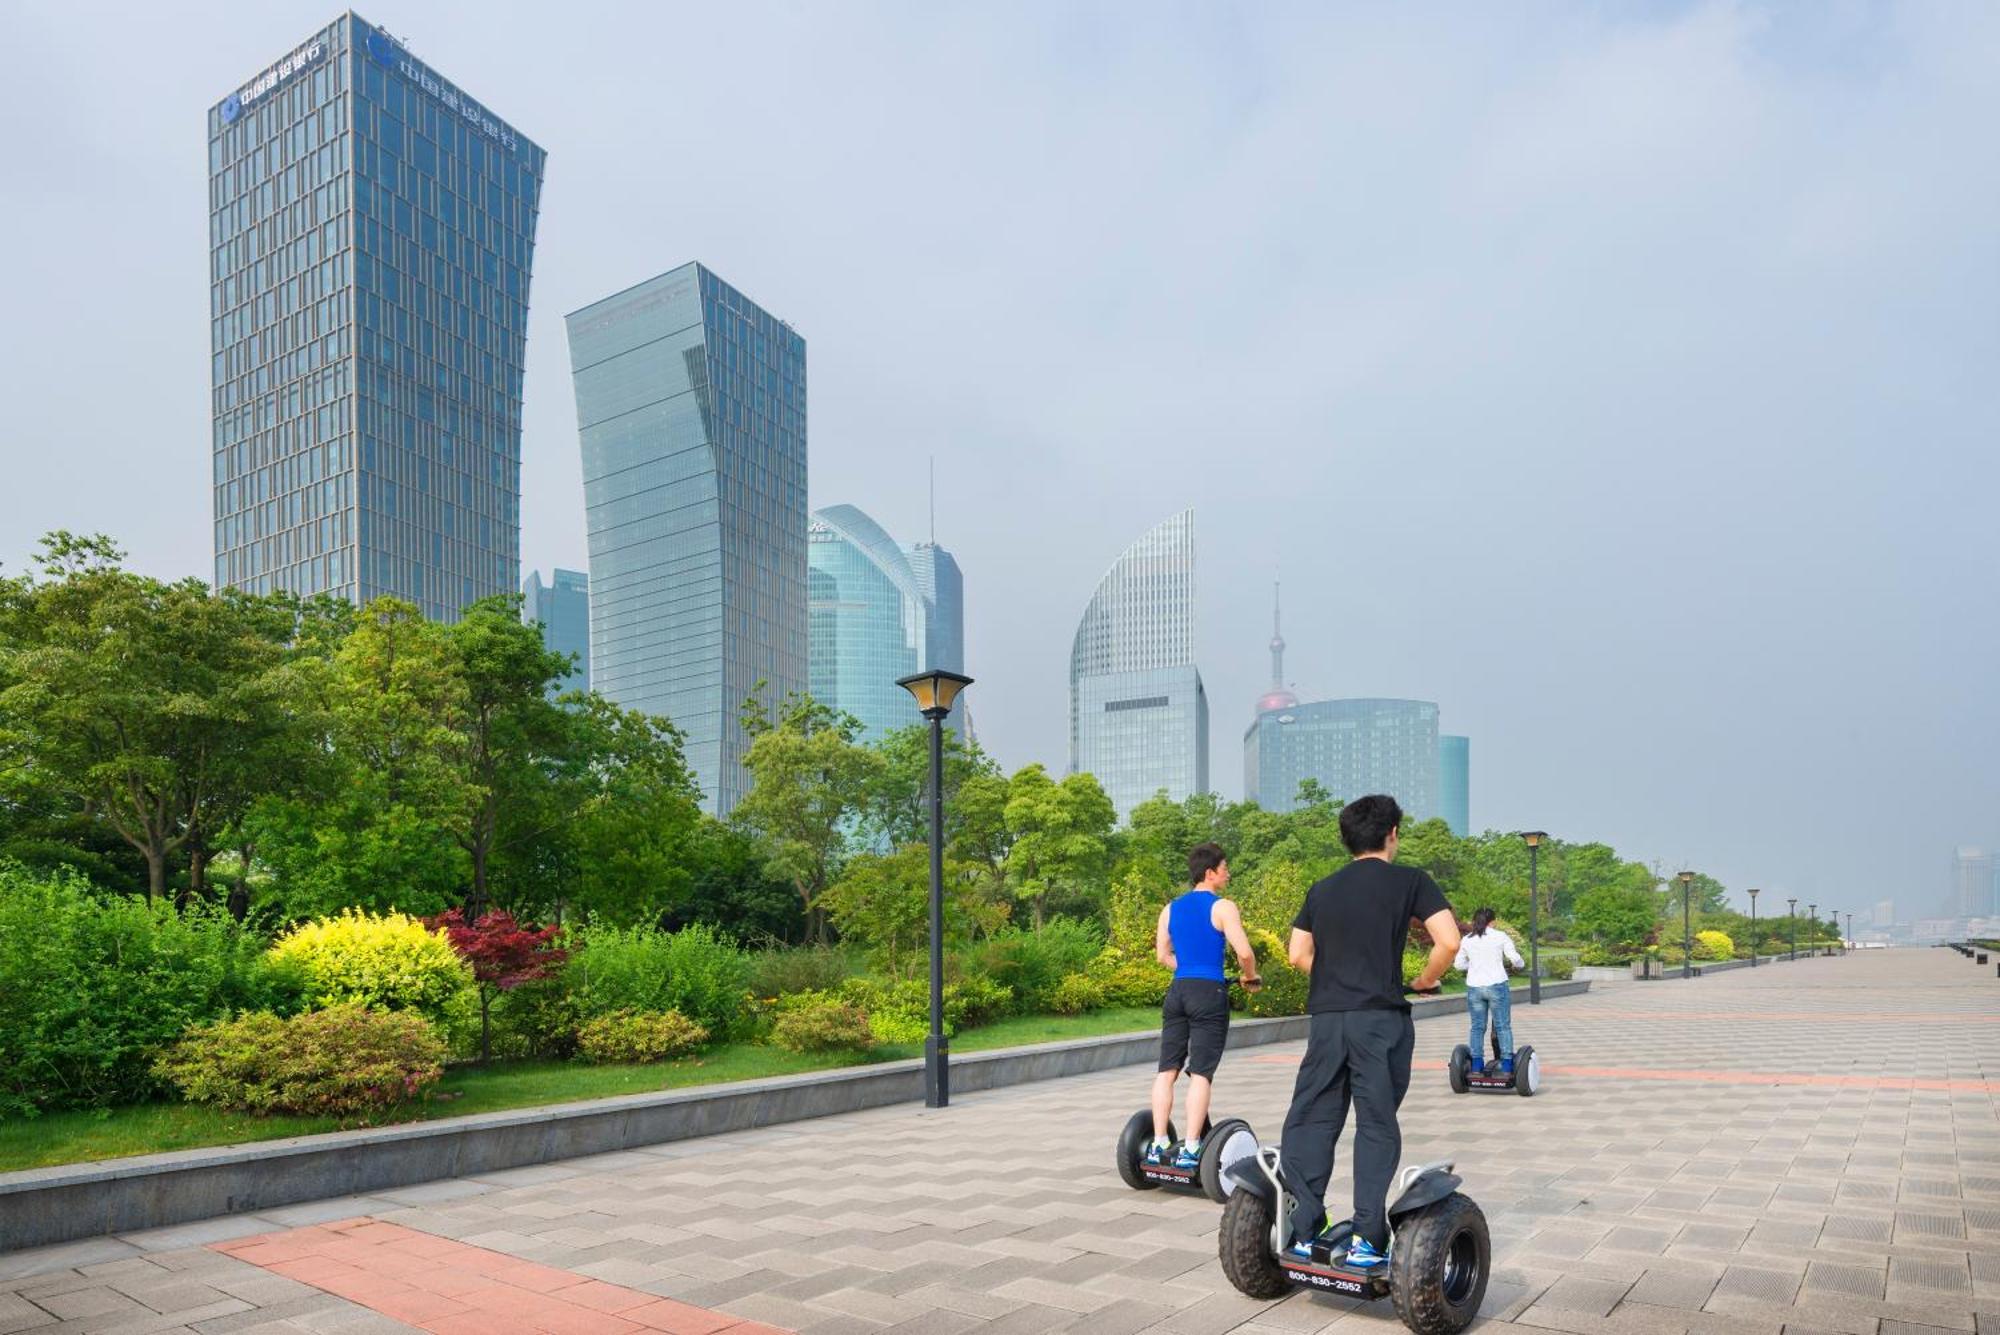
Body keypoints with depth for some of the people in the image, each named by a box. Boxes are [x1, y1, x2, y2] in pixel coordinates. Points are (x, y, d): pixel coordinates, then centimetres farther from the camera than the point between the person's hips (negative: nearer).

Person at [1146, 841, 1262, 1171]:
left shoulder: (1171, 909, 13)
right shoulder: (1223, 907, -6)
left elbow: (1163, 955, 14)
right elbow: (1244, 952, -14)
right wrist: (1250, 977, 5)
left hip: (1177, 991, 6)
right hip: (1209, 994, -5)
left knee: (1167, 1069, 8)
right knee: (1201, 1073, -3)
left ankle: (1159, 1144, 8)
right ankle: (1190, 1150, -3)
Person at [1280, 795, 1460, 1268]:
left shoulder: (1323, 889, 13)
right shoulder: (1408, 881, 1)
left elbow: (1298, 954, 11)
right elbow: (1448, 942, -10)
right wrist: (1423, 981, 5)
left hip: (1325, 1017, 3)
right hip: (1381, 1018, -3)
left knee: (1311, 1121, 9)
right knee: (1376, 1126, 4)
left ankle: (1305, 1231, 9)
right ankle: (1367, 1239, 3)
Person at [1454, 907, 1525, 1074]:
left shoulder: (1466, 940, 8)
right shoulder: (1501, 937, -1)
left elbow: (1458, 964, 12)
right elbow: (1515, 959, -5)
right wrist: (1522, 964, 16)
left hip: (1474, 987, 3)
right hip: (1496, 985, -3)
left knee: (1477, 1027, 9)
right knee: (1503, 1026, 4)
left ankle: (1476, 1065, 8)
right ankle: (1506, 1065, 2)